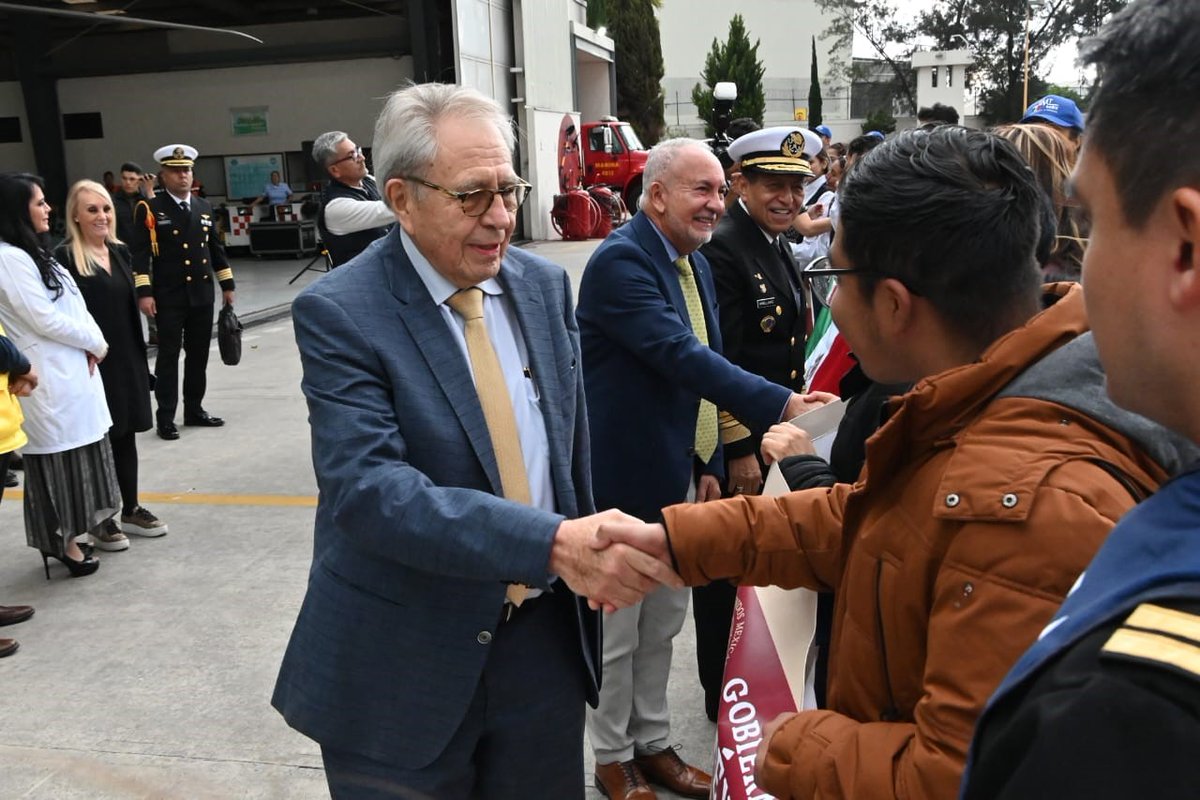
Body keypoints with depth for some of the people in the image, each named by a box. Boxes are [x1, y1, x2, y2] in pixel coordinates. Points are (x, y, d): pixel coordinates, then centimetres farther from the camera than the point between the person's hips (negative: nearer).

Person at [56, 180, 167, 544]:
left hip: (127, 359, 6)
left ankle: (130, 509, 27)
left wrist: (141, 358, 13)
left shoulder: (120, 251, 9)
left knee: (126, 435, 14)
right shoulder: (65, 257, -11)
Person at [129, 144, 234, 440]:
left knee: (198, 354, 10)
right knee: (169, 355, -1)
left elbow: (216, 248, 17)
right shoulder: (150, 209, -5)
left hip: (202, 294, 5)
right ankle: (165, 418, 5)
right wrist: (143, 292, -17)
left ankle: (194, 409, 22)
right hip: (168, 296, -5)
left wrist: (227, 284, 13)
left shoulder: (204, 207, 12)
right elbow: (139, 253, -9)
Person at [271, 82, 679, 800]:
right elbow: (366, 488, -27)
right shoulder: (339, 313, -15)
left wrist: (592, 562, 11)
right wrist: (554, 543, -35)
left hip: (546, 637, 5)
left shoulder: (545, 285, 2)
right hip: (405, 661, -4)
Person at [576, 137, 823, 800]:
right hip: (626, 478, -8)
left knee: (663, 623, 19)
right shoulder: (620, 260, -19)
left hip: (678, 477, 8)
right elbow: (680, 355, -30)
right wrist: (781, 404, -36)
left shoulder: (696, 264, 9)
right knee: (617, 630, 9)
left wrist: (708, 464, 12)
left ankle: (652, 742, 36)